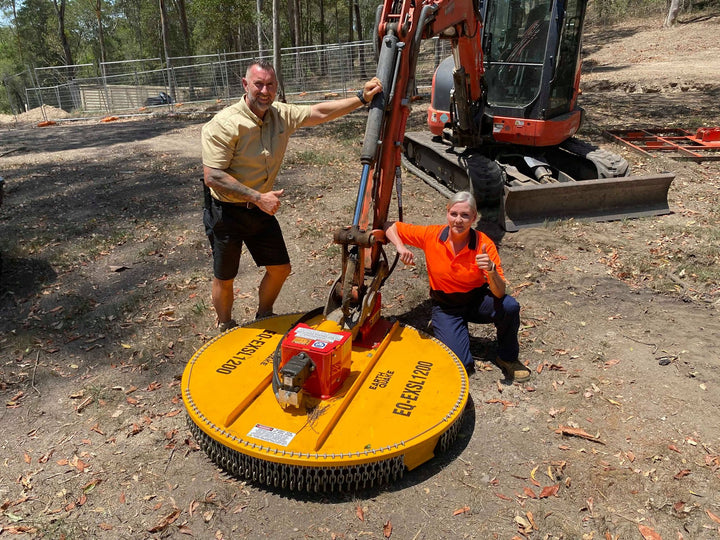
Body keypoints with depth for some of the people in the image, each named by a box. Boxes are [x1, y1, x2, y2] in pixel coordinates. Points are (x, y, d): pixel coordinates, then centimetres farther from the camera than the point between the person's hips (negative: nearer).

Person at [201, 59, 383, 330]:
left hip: (261, 209, 6)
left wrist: (362, 97, -5)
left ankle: (264, 319, 38)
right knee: (224, 278, 8)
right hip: (226, 211, -6)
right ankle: (226, 331, 33)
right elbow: (212, 176, -25)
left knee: (280, 268, 12)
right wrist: (258, 197, -28)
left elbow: (319, 112, 3)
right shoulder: (224, 124, -21)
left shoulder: (281, 115, -1)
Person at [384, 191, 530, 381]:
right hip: (445, 307, -1)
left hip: (477, 300, 1)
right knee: (461, 364, -19)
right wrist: (401, 247, -26)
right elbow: (391, 227, -7)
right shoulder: (431, 235, -16)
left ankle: (507, 358, -3)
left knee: (510, 306, -31)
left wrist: (491, 271, -43)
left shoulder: (484, 244, -19)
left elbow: (500, 293, -22)